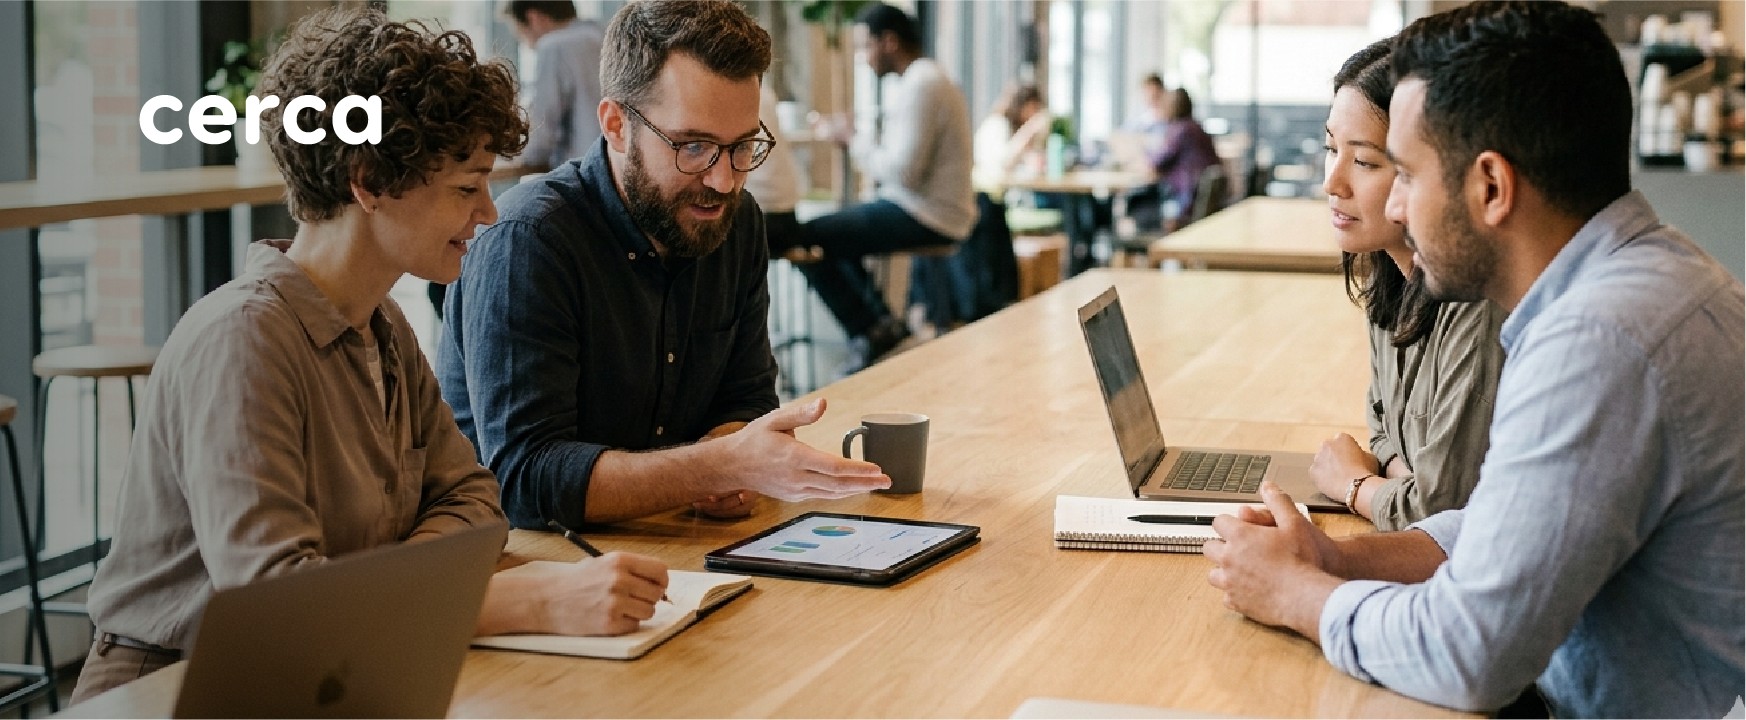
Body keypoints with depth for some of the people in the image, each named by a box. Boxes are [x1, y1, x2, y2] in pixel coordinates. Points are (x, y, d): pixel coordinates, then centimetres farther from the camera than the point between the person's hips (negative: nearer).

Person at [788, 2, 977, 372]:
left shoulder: (921, 85, -18)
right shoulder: (925, 78, 15)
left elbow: (902, 172, -24)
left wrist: (853, 138, -12)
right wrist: (858, 139, 5)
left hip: (925, 217, -11)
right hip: (931, 210, 11)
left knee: (807, 239, -11)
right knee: (834, 232, 26)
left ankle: (870, 335, 1)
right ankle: (884, 327, 15)